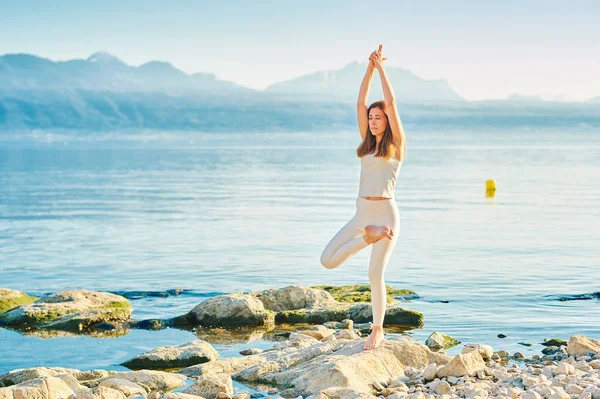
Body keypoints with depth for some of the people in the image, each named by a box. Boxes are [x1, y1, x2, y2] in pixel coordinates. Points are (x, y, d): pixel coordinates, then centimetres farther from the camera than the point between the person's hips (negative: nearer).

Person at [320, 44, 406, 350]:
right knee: (328, 261, -8)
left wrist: (381, 68, -2)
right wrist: (369, 69, 5)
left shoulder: (396, 144, -1)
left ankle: (378, 330, 10)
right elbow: (360, 103, 9)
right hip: (361, 214, 6)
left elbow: (391, 102, -8)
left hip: (385, 213, -6)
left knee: (375, 275, -5)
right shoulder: (367, 143, 13)